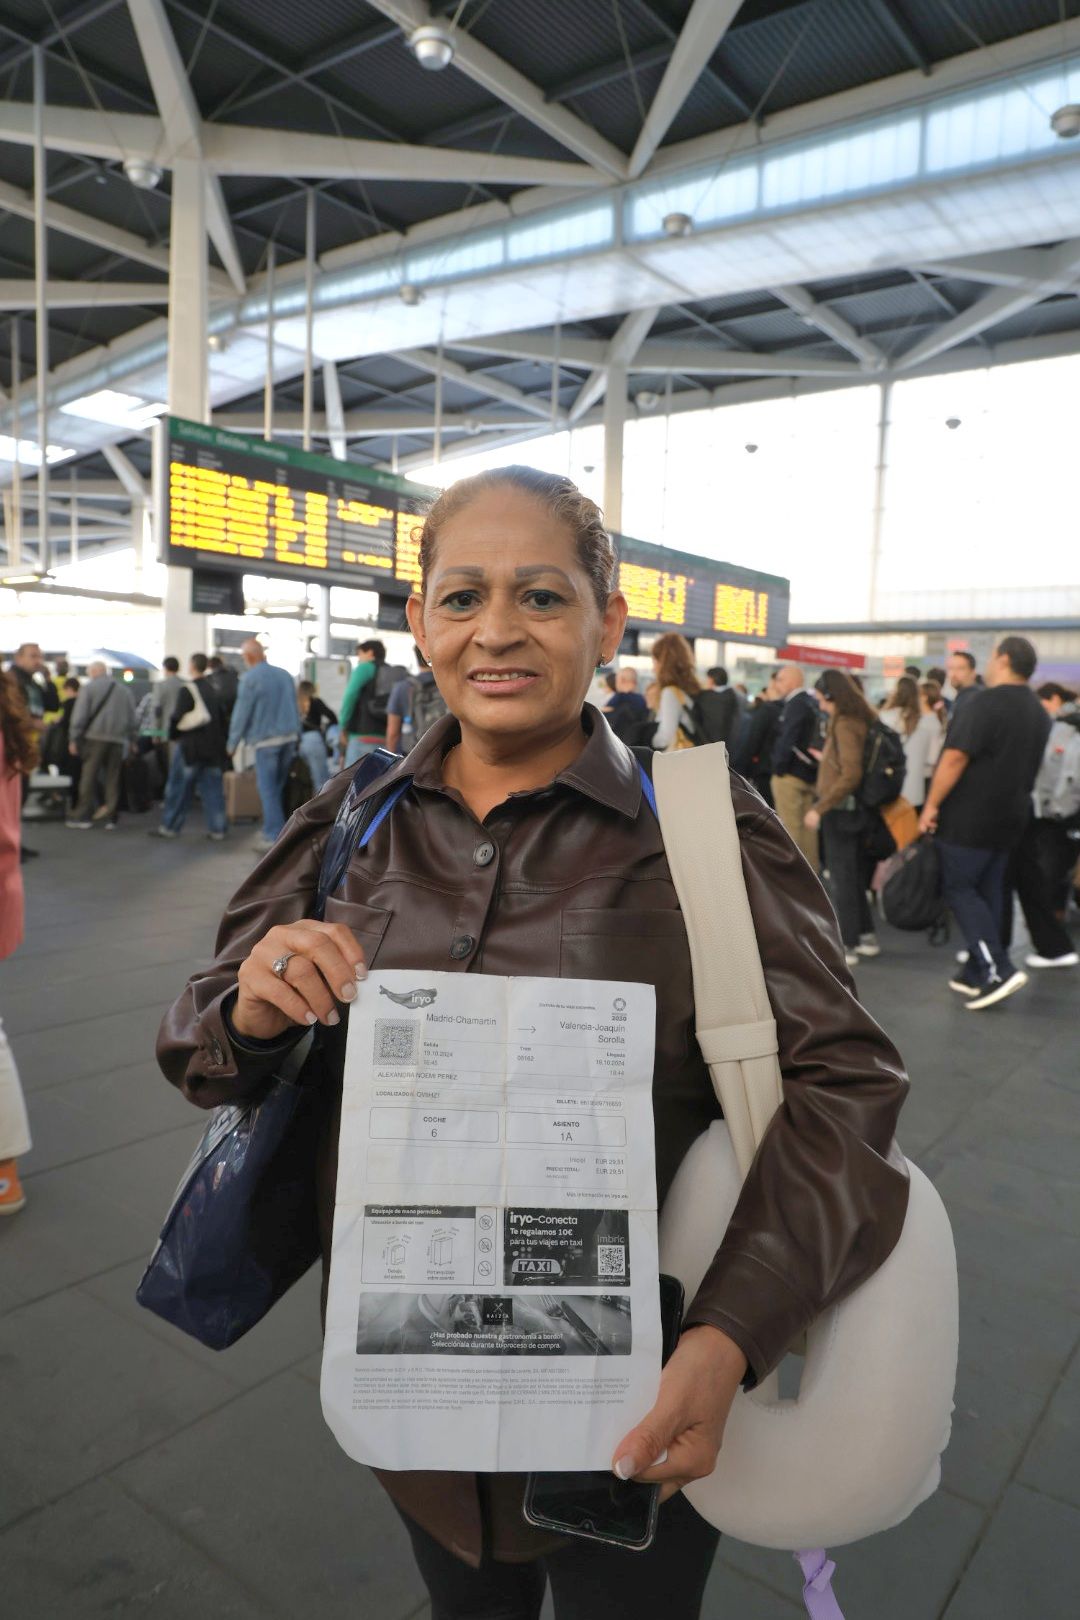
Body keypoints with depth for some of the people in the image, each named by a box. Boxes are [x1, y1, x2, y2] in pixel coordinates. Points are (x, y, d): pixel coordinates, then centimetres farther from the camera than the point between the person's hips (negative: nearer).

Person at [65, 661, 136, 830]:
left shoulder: (88, 687, 1)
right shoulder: (125, 691, 16)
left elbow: (80, 716, -5)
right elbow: (132, 719, 16)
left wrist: (74, 739, -2)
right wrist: (130, 740, 18)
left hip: (95, 737, -4)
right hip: (118, 740, 4)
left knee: (88, 777, 1)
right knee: (112, 779, 6)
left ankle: (83, 816, 2)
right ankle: (110, 817, 5)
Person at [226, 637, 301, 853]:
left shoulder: (250, 678, -9)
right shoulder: (285, 674, 10)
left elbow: (241, 712, -8)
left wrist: (232, 743, 1)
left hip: (266, 740, -6)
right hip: (289, 737, 6)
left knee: (268, 789, -1)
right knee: (277, 788, 15)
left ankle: (275, 837, -3)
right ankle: (271, 829, 21)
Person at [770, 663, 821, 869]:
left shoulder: (795, 704, -14)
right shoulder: (812, 704, 13)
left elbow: (788, 740, -20)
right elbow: (814, 738, 15)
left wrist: (779, 769, -13)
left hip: (790, 774, -9)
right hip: (810, 773, 9)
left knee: (790, 826, -4)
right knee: (807, 825, 13)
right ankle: (811, 870, 19)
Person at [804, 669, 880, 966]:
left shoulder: (845, 724, -17)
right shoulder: (859, 721, 9)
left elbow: (851, 776, -24)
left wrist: (820, 808, -23)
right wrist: (827, 759, 22)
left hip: (840, 810, -9)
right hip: (849, 808, 9)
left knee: (842, 878, -1)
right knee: (853, 875, 16)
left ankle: (847, 947, 6)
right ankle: (866, 936, 24)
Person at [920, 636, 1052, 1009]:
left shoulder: (983, 704, -16)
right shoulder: (1039, 713, 13)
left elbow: (956, 757, -21)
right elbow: (1030, 767, 19)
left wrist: (932, 804, -16)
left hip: (969, 817, -8)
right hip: (1011, 818, 8)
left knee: (959, 888, -2)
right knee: (990, 892, 12)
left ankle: (998, 970, -11)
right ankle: (976, 974, 18)